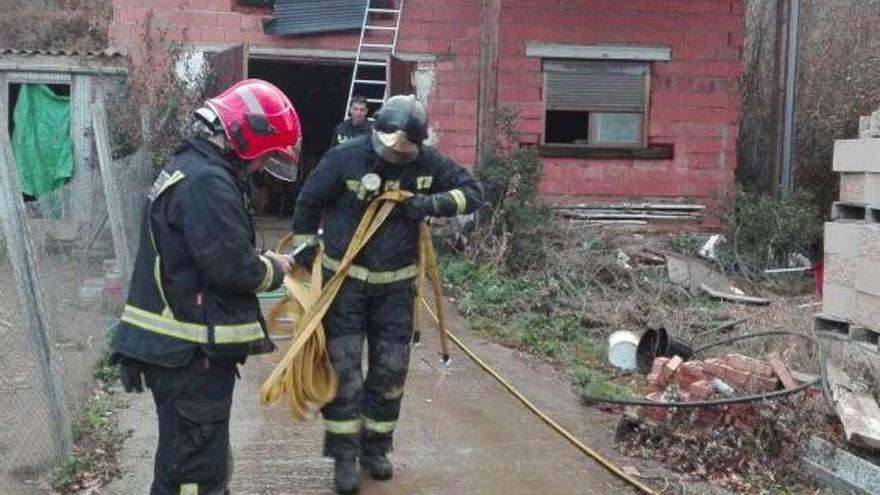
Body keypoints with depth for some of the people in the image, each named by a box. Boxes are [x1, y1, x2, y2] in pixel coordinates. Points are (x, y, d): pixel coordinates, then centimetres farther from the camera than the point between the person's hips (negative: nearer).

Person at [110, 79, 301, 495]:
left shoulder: (193, 167, 15)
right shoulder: (208, 182, -20)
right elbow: (231, 266, -24)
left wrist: (262, 262, 4)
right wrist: (274, 268, -5)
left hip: (180, 345, 11)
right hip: (189, 352, -11)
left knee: (186, 459, 22)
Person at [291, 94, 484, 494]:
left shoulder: (427, 163, -8)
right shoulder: (345, 158, -15)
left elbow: (473, 191, -2)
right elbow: (308, 203, -3)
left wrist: (434, 203, -20)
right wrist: (303, 251, 1)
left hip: (395, 285, 3)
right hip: (344, 279, -3)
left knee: (390, 370, 9)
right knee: (344, 368, -4)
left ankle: (375, 448, 26)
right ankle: (345, 457, 9)